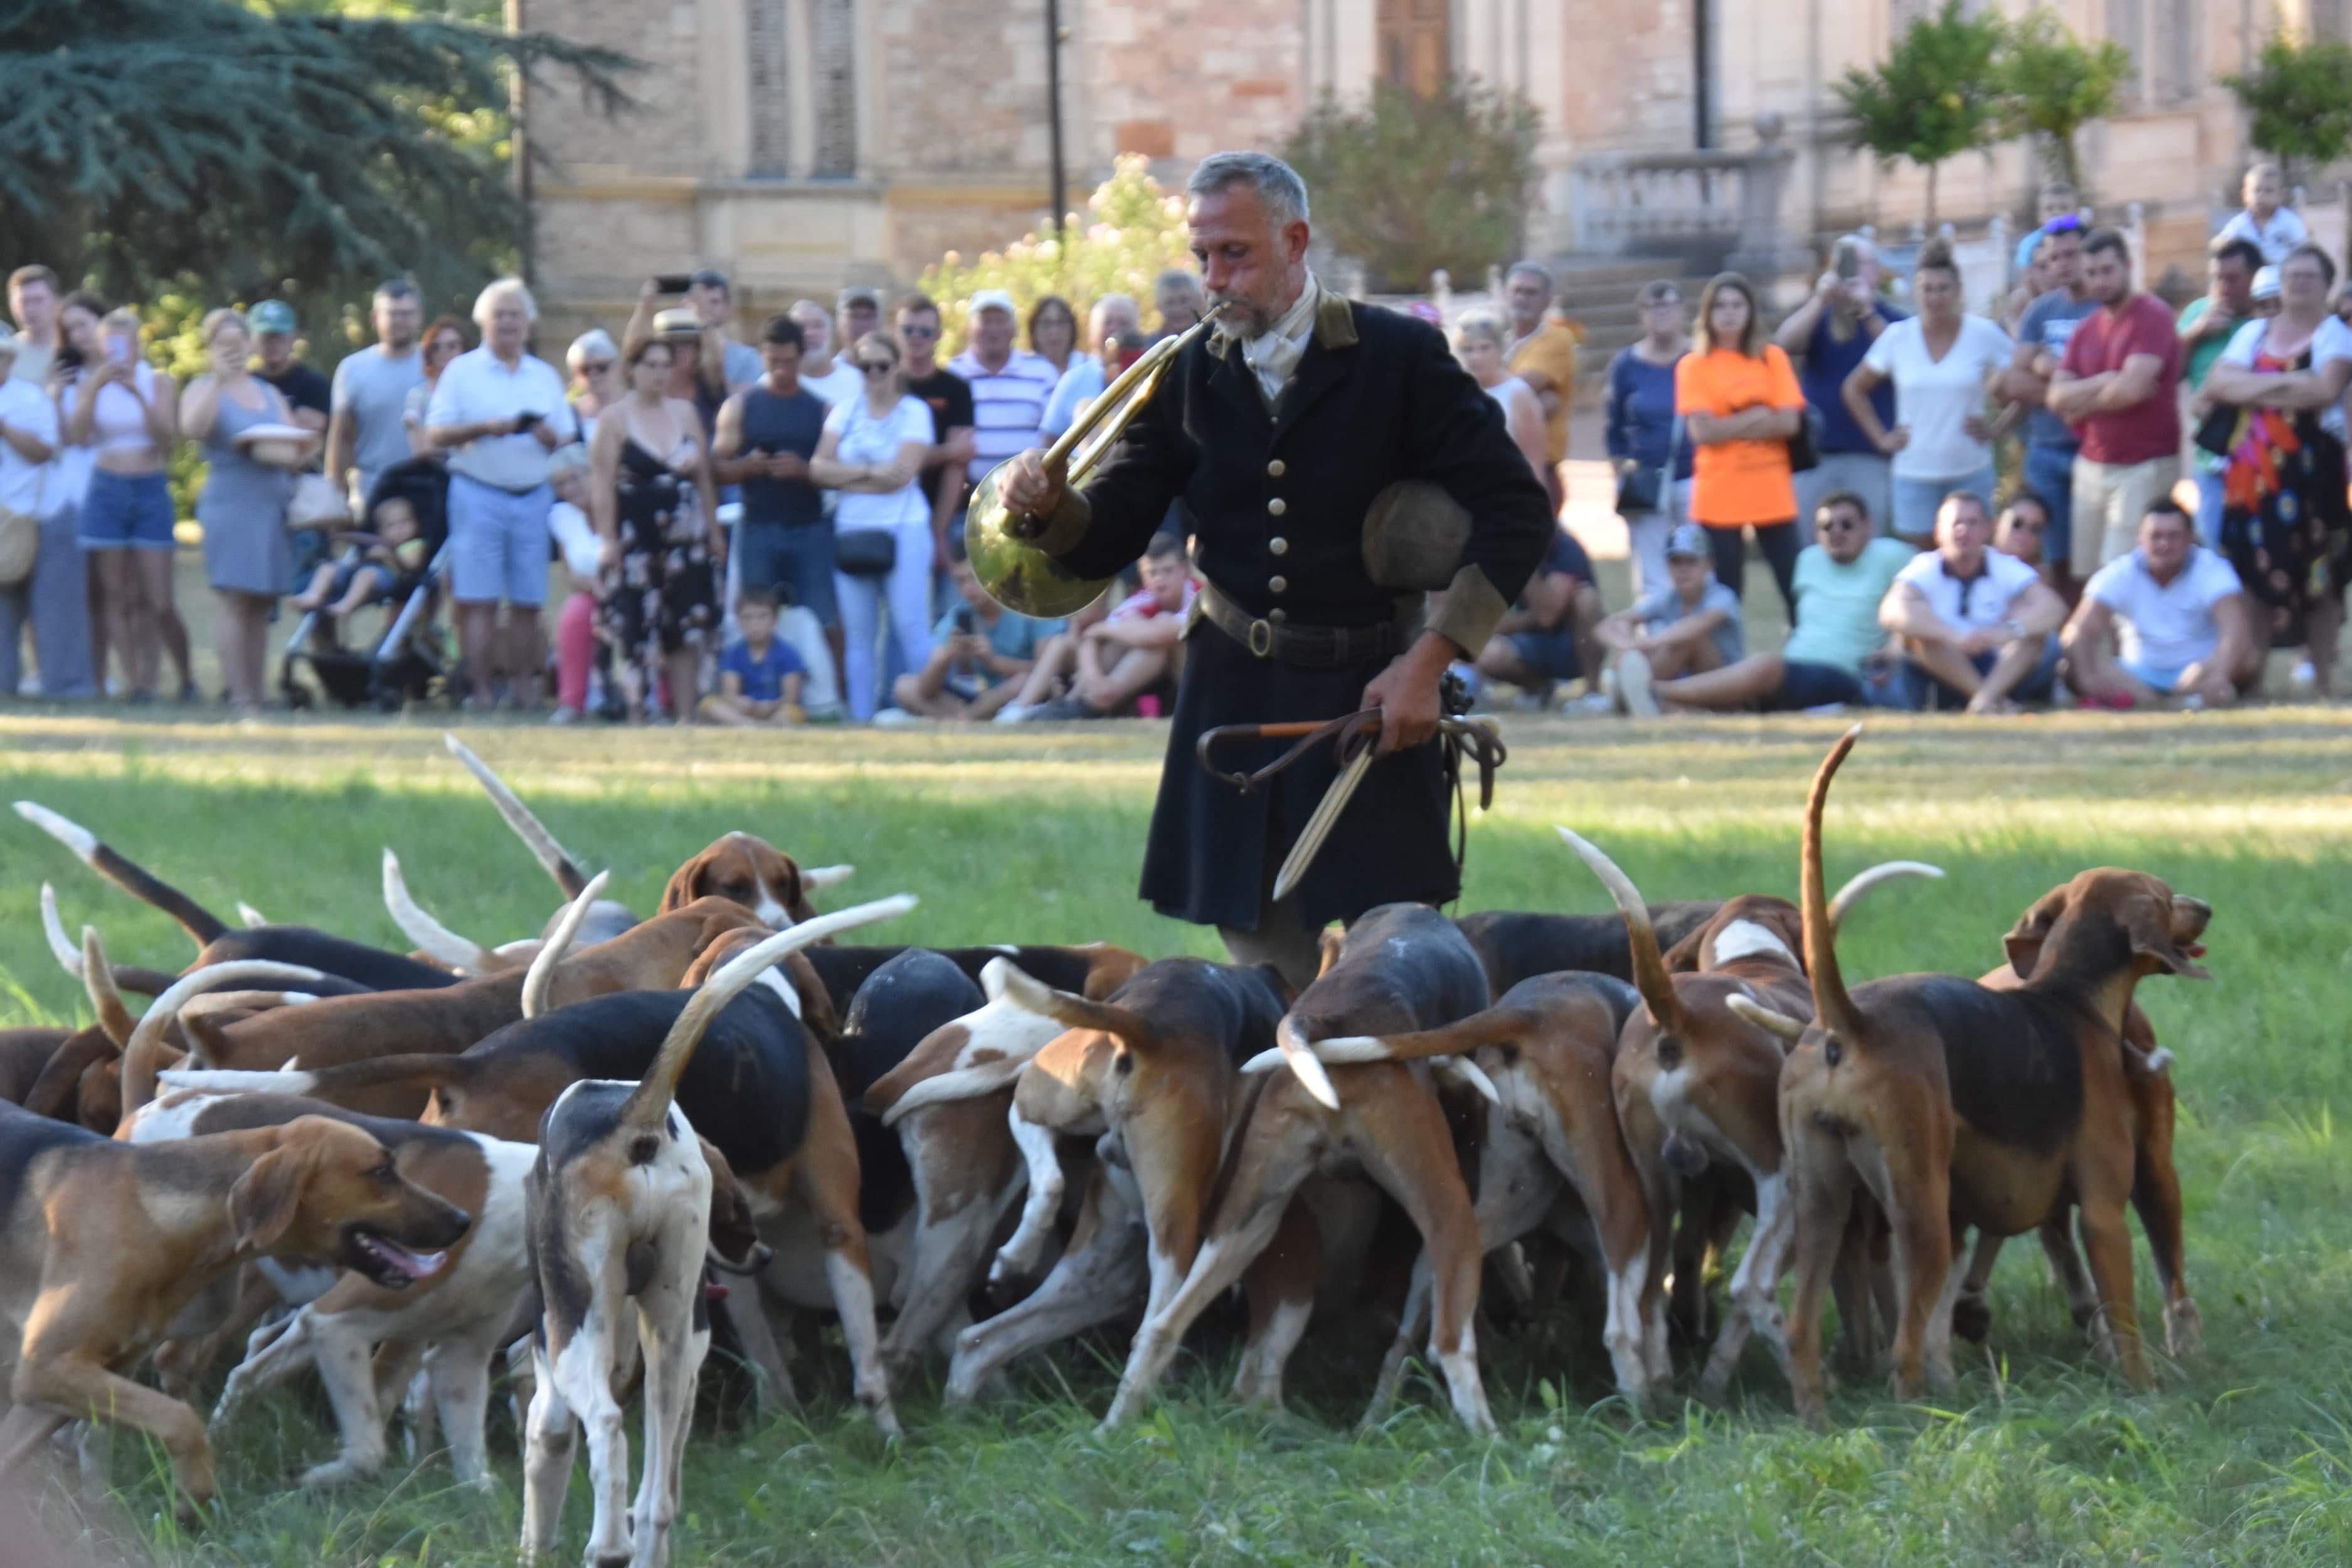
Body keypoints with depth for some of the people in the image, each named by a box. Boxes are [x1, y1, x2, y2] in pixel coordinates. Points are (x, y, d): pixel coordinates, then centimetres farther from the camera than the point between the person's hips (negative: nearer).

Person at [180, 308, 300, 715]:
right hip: (231, 504, -5)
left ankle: (258, 693, 7)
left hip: (275, 504, 5)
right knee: (238, 600, -11)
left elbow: (299, 452, 17)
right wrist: (220, 380, -20)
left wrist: (298, 451, -6)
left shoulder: (269, 394, 20)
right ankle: (240, 697, -13)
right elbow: (192, 429, -17)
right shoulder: (205, 389, 5)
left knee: (262, 605, 5)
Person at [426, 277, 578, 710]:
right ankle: (482, 690, -5)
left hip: (533, 495, 3)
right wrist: (482, 428, -16)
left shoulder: (546, 377, 16)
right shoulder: (462, 372, 5)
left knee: (528, 602, 2)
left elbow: (569, 439, 14)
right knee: (478, 600, -7)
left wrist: (549, 435, -8)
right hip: (478, 492, -3)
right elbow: (437, 433, -2)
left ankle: (526, 689, 7)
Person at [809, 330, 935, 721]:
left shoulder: (914, 411, 1)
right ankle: (860, 717, 5)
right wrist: (871, 473, -11)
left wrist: (847, 477, -5)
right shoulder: (845, 412, 13)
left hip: (904, 530, -4)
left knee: (911, 627, -11)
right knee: (858, 634, 3)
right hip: (851, 531, 4)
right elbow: (819, 468, 1)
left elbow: (903, 473, -12)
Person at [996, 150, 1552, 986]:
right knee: (1264, 970, 1)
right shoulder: (1188, 376, 7)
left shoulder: (1401, 357, -3)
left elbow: (1516, 515, -3)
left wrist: (1428, 660, -10)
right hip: (1236, 698, 3)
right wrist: (1049, 503, -16)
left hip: (1370, 695, -3)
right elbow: (1107, 539, 7)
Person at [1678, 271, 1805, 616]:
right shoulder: (1694, 365, 0)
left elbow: (1789, 422, -3)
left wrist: (1731, 427, -11)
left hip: (1773, 494, 2)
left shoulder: (1772, 358, 6)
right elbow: (1702, 431, -11)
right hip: (1719, 495, -2)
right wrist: (1758, 416, -5)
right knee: (1726, 593, 0)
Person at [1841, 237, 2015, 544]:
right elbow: (1855, 390, 12)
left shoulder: (1985, 335, -3)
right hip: (1914, 474, 1)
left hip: (1971, 473, -1)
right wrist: (1881, 438, 3)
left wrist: (1996, 429, -6)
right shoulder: (1897, 338, 0)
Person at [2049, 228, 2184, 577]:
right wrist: (2104, 383, -12)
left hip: (2145, 468, -7)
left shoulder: (2152, 316, -8)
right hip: (2092, 466, 7)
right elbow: (2056, 397, 5)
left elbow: (2132, 388, -20)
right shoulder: (2087, 329, 14)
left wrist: (2083, 401, -3)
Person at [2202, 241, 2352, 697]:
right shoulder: (2254, 334, 15)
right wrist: (2284, 383, -11)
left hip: (2310, 466, -3)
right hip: (2252, 467, 3)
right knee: (2255, 573, 1)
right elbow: (2220, 383, 0)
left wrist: (2257, 392, -7)